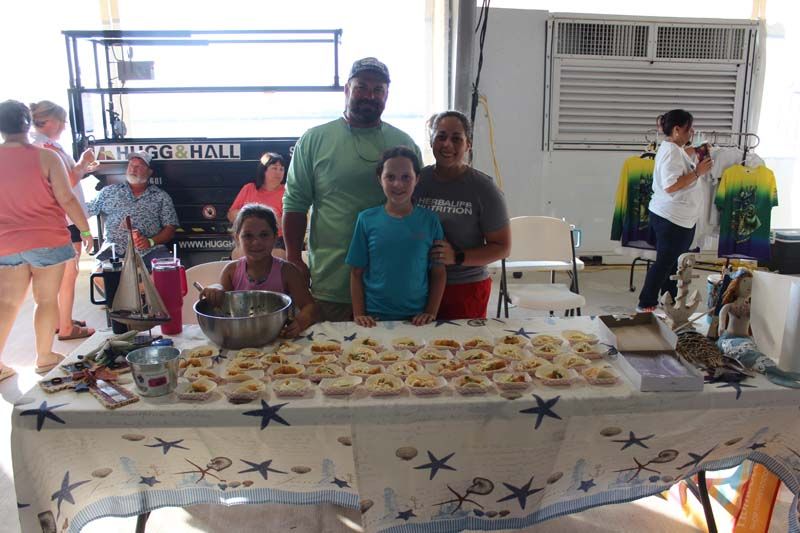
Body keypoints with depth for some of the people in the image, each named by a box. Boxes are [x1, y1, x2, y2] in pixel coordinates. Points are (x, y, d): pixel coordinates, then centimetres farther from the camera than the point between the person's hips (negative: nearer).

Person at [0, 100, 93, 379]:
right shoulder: (46, 157, -10)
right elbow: (66, 199, -12)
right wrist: (85, 229, 0)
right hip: (47, 241, -3)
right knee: (47, 300, 9)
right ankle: (44, 357, 19)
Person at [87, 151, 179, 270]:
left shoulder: (161, 197, 14)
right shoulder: (109, 191, 19)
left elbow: (170, 229, 7)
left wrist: (151, 241, -9)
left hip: (150, 250, 0)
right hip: (115, 249, 1)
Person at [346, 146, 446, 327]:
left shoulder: (429, 220, -3)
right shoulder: (367, 219, -4)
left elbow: (439, 273, 2)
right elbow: (357, 273, 1)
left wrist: (431, 313, -5)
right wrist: (359, 314, -4)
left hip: (416, 319, 0)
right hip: (375, 317, 0)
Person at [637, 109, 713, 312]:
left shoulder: (675, 149, 11)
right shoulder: (671, 152, -20)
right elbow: (670, 186, -28)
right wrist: (698, 172, -22)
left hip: (680, 217, 10)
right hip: (672, 218, -10)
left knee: (673, 262, 16)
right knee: (664, 262, -2)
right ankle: (646, 304, 7)